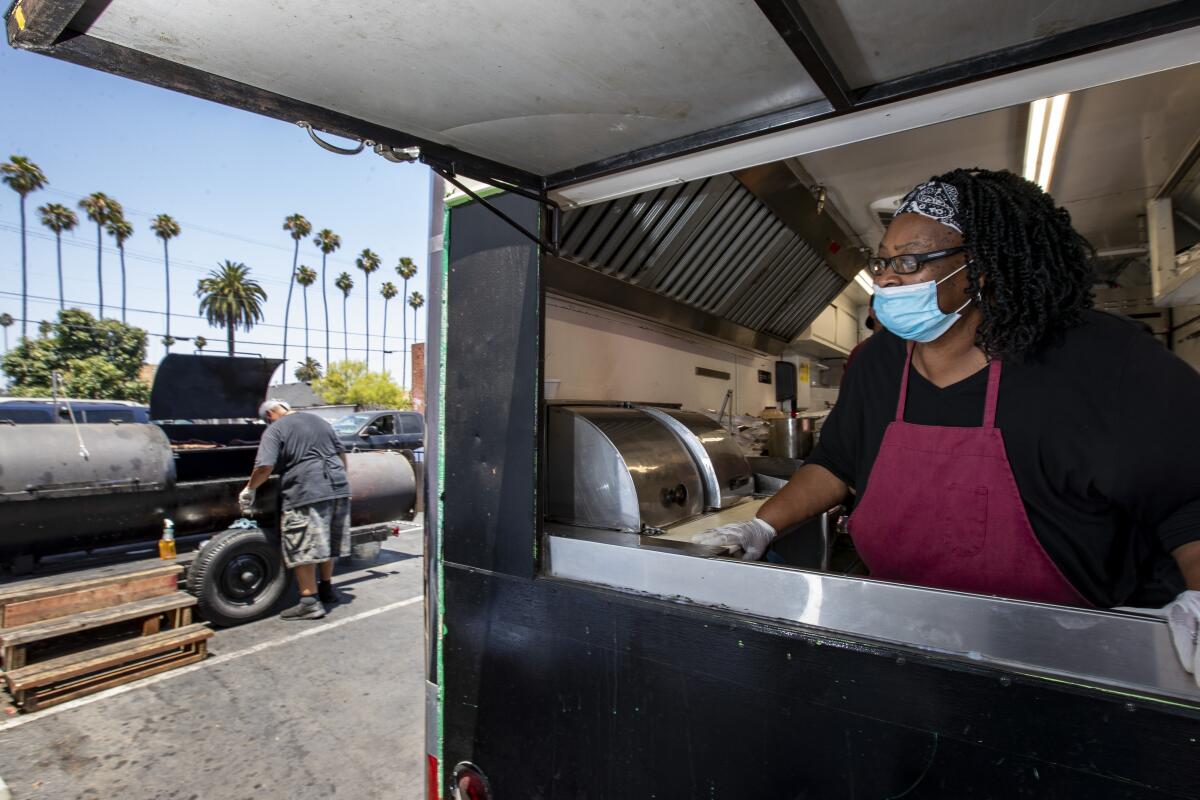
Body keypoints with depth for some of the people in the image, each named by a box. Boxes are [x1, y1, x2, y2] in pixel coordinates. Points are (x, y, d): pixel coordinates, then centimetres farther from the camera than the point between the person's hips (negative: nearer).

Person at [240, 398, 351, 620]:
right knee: (327, 542, 20)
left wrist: (250, 489, 4)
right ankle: (327, 589, 32)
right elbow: (341, 453, 24)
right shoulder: (319, 421, 20)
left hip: (306, 494, -7)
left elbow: (265, 467, -12)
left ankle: (310, 602, 0)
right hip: (338, 489, 7)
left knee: (302, 548, 0)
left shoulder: (276, 430, 0)